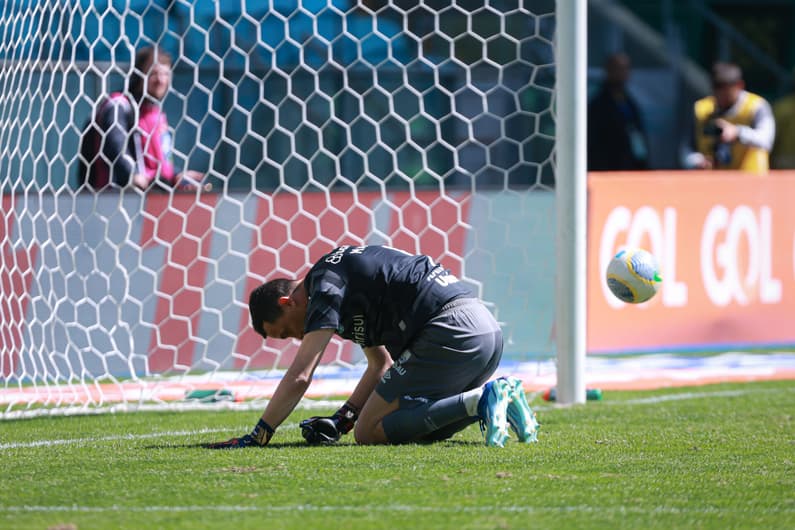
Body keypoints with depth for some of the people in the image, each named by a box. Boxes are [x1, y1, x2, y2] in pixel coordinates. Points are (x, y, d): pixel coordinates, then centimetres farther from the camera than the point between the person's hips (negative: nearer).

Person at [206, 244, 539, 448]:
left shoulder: (327, 286, -3)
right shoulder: (348, 277, 26)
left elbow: (299, 377, -10)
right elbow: (382, 364, 30)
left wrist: (255, 438, -6)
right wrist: (340, 421, 20)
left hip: (450, 330, -10)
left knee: (369, 432, -7)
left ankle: (480, 402, -16)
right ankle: (501, 399, 3)